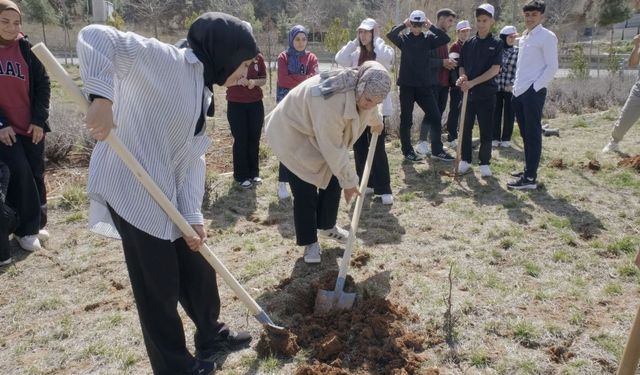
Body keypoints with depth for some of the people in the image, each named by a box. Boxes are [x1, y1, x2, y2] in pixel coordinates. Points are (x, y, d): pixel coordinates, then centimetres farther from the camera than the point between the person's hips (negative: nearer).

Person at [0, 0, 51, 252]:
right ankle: (25, 229, 5)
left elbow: (43, 84, 2)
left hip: (32, 127, 2)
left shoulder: (27, 49, 2)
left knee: (36, 175, 7)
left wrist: (39, 120, -6)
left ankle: (36, 223, 24)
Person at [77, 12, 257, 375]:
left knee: (197, 264, 19)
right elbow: (95, 37, -23)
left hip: (167, 194, 9)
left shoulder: (203, 92, 13)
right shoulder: (165, 60, -12)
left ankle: (211, 334, 43)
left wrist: (193, 216, 1)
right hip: (130, 188, -9)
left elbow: (194, 157, 8)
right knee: (158, 284, 5)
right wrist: (102, 96, -38)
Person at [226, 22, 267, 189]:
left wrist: (254, 82, -13)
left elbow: (264, 79, 8)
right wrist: (237, 81, -22)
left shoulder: (258, 57, 2)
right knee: (240, 140, 2)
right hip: (236, 105, -3)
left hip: (256, 104, 3)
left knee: (254, 139, 9)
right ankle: (241, 176, 13)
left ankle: (254, 172, 23)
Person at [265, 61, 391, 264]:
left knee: (333, 179, 7)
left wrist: (376, 122, 33)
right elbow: (333, 149, -32)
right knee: (305, 191, -9)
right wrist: (349, 180, -22)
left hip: (319, 134, 8)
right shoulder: (331, 102, -41)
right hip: (292, 133, -8)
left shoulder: (361, 90, -15)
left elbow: (368, 109, 13)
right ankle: (309, 242, 10)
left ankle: (326, 226, 29)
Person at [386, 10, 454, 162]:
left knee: (435, 117, 2)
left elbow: (446, 38, -8)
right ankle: (408, 151, 18)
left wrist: (431, 26, -8)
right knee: (406, 120, 5)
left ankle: (437, 150, 13)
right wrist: (403, 24, -10)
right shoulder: (403, 38, 1)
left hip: (424, 85, 2)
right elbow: (390, 35, -17)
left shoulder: (428, 38, 6)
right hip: (407, 85, -2)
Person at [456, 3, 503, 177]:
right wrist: (462, 77, -11)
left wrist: (473, 82, -20)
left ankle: (484, 163, 11)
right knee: (465, 128, 6)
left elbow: (495, 70, -11)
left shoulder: (496, 44, -1)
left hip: (486, 93, -3)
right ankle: (465, 160, 17)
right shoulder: (468, 43, 9)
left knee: (486, 130, 2)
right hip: (468, 92, 3)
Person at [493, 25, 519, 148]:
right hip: (496, 86, 0)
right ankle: (495, 138, 14)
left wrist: (512, 84, -11)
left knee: (509, 113, 4)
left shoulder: (517, 52, 2)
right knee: (496, 112, 4)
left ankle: (506, 139, 13)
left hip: (510, 87, 0)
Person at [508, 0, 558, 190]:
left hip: (533, 92, -8)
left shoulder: (547, 36, -7)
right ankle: (528, 169, 23)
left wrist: (535, 87, -15)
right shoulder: (523, 37, 17)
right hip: (519, 92, 8)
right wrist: (516, 86, 14)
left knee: (533, 134, -7)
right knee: (525, 134, 13)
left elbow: (552, 66, -11)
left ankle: (530, 178, -6)